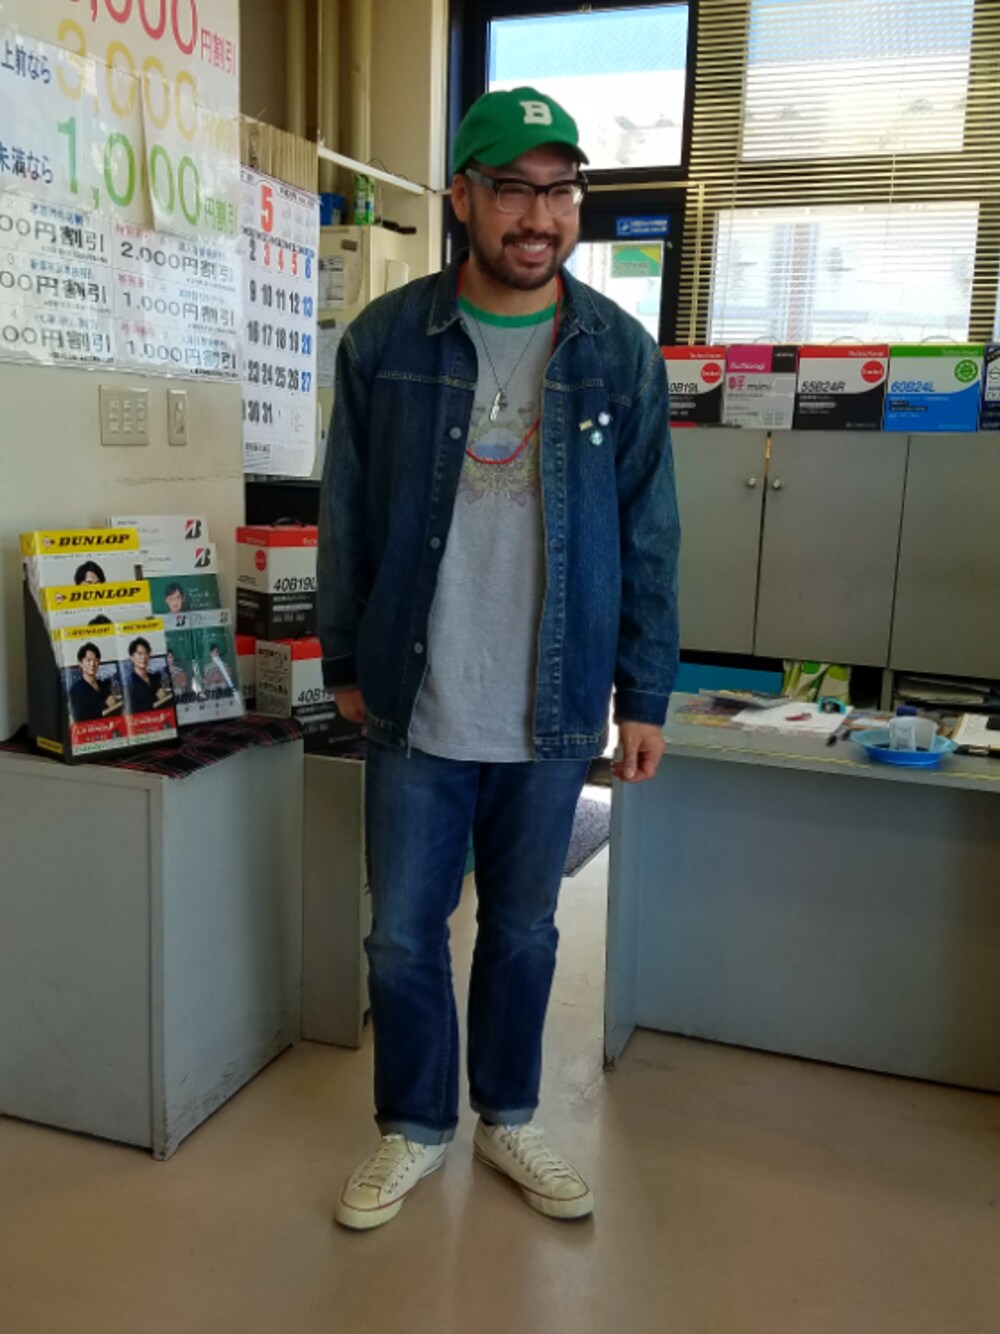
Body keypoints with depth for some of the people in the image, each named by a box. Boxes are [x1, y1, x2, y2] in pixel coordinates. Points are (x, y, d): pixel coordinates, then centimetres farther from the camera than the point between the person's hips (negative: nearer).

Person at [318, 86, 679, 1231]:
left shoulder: (621, 352, -1)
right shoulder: (384, 340, -3)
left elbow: (647, 537, 2)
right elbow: (347, 518, 4)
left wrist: (644, 694, 1)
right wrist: (345, 663, 5)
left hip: (554, 716, 1)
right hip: (415, 709, 0)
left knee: (523, 930, 16)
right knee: (403, 938, 10)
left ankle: (507, 1117, 38)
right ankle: (415, 1127, 34)